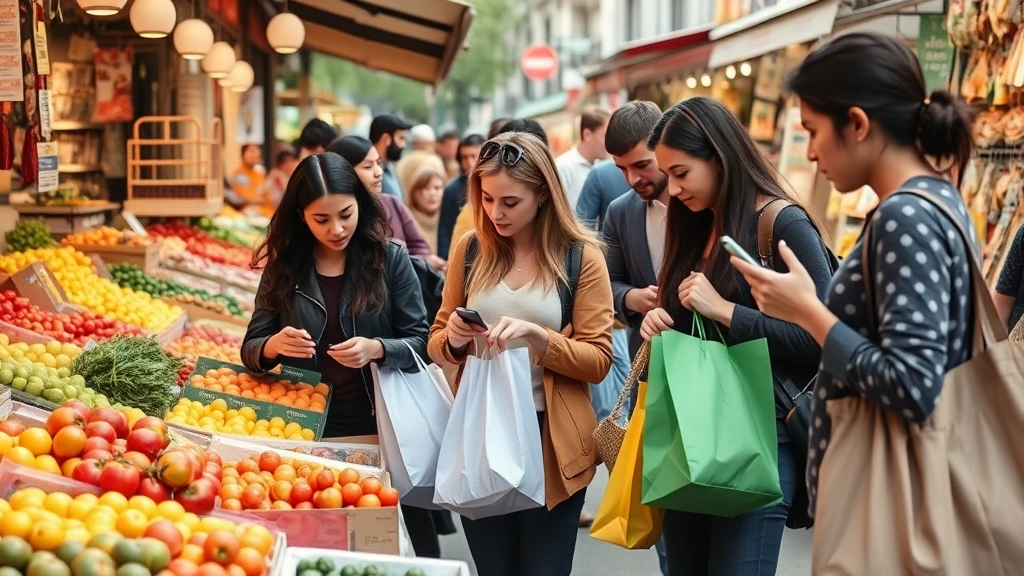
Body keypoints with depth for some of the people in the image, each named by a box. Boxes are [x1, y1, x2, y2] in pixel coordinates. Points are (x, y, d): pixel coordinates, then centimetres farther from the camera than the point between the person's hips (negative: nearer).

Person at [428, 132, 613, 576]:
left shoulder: (581, 256, -6)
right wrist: (452, 341, -12)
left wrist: (536, 335, -24)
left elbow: (598, 360, -8)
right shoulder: (470, 249, 3)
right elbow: (436, 344, 11)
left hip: (551, 441, -3)